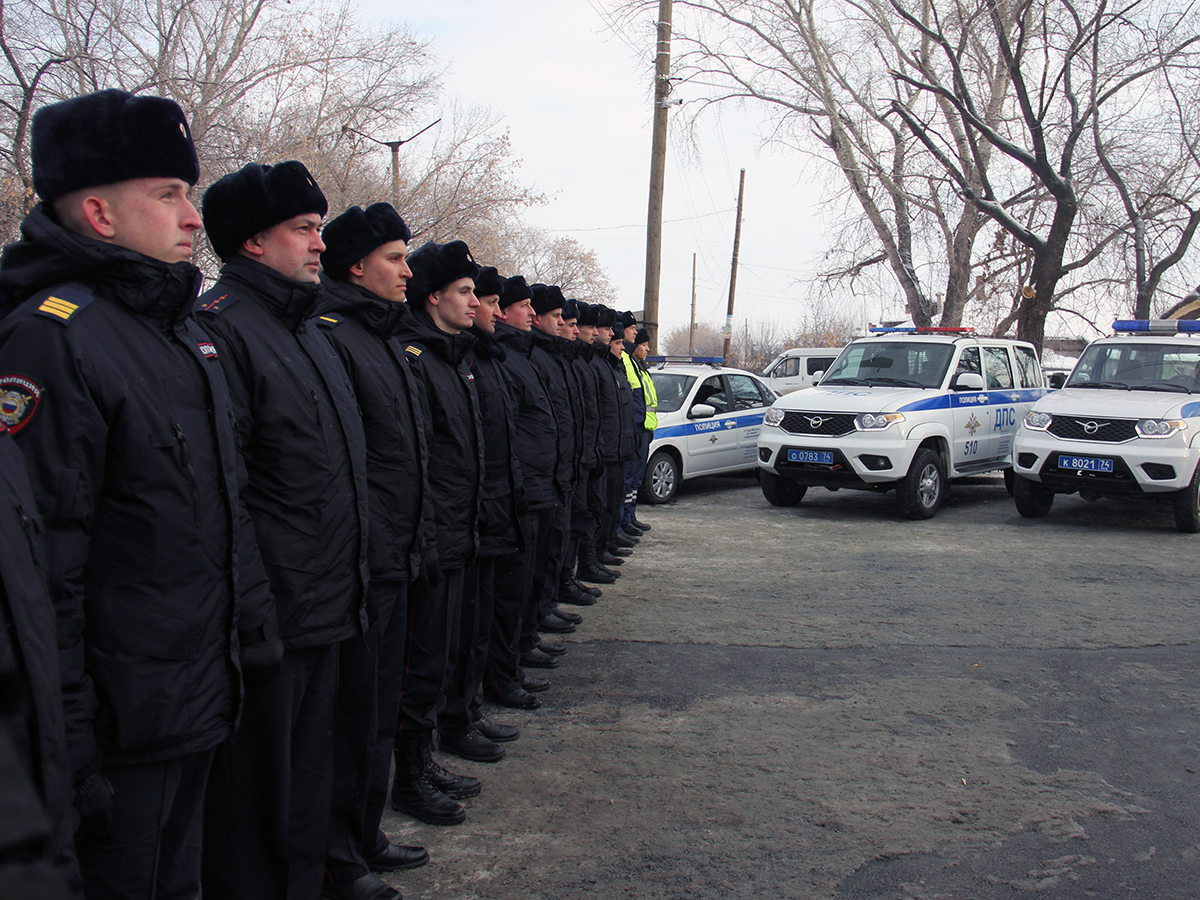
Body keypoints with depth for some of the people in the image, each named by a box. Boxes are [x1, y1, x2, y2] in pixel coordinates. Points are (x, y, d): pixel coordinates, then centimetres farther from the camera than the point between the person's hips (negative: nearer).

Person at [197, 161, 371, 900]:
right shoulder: (220, 326, -14)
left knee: (308, 777, 20)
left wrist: (349, 579, 19)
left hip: (324, 610, 9)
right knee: (256, 793, 5)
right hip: (268, 617, -9)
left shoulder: (307, 328, 15)